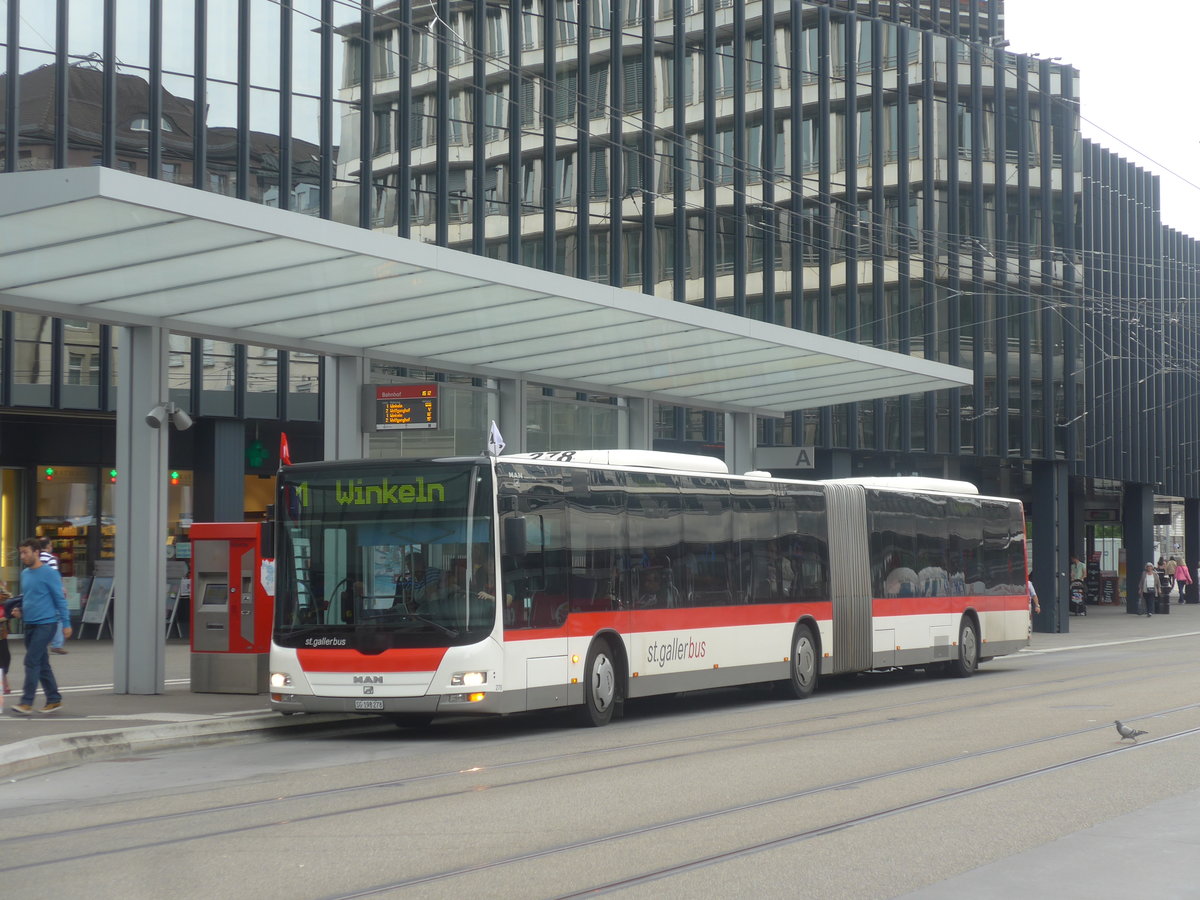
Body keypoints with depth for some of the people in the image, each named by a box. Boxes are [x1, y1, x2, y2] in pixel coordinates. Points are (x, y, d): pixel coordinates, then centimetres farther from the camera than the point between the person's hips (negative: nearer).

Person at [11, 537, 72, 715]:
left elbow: (60, 599, -8)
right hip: (30, 624, 8)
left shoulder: (49, 574, -9)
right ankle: (54, 700, 17)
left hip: (45, 624, -8)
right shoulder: (25, 574, 13)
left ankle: (26, 702, -12)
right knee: (42, 665, 10)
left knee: (31, 662, -12)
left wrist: (66, 623, -9)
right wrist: (19, 610, 5)